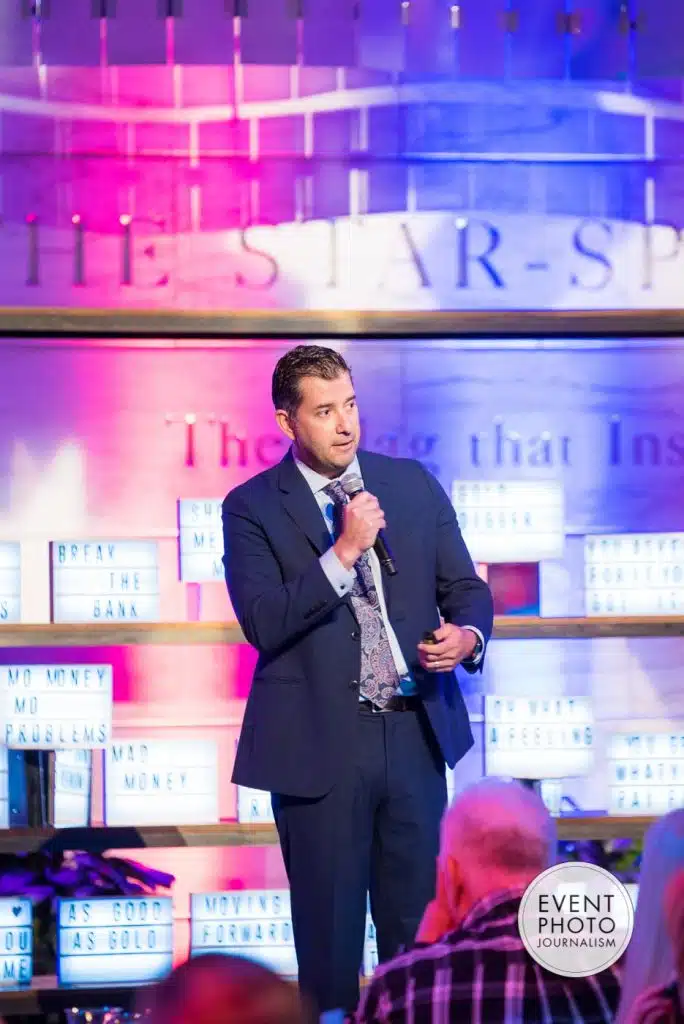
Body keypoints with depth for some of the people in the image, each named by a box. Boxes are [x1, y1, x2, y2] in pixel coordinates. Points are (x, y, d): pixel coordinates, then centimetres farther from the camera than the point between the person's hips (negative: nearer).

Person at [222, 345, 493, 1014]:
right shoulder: (253, 507, -3)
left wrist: (467, 634, -10)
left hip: (415, 732, 3)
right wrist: (342, 552, -20)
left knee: (417, 921, 8)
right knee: (329, 928, 6)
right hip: (319, 745, -3)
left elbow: (465, 586, 12)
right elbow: (264, 623, -14)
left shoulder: (412, 484, 8)